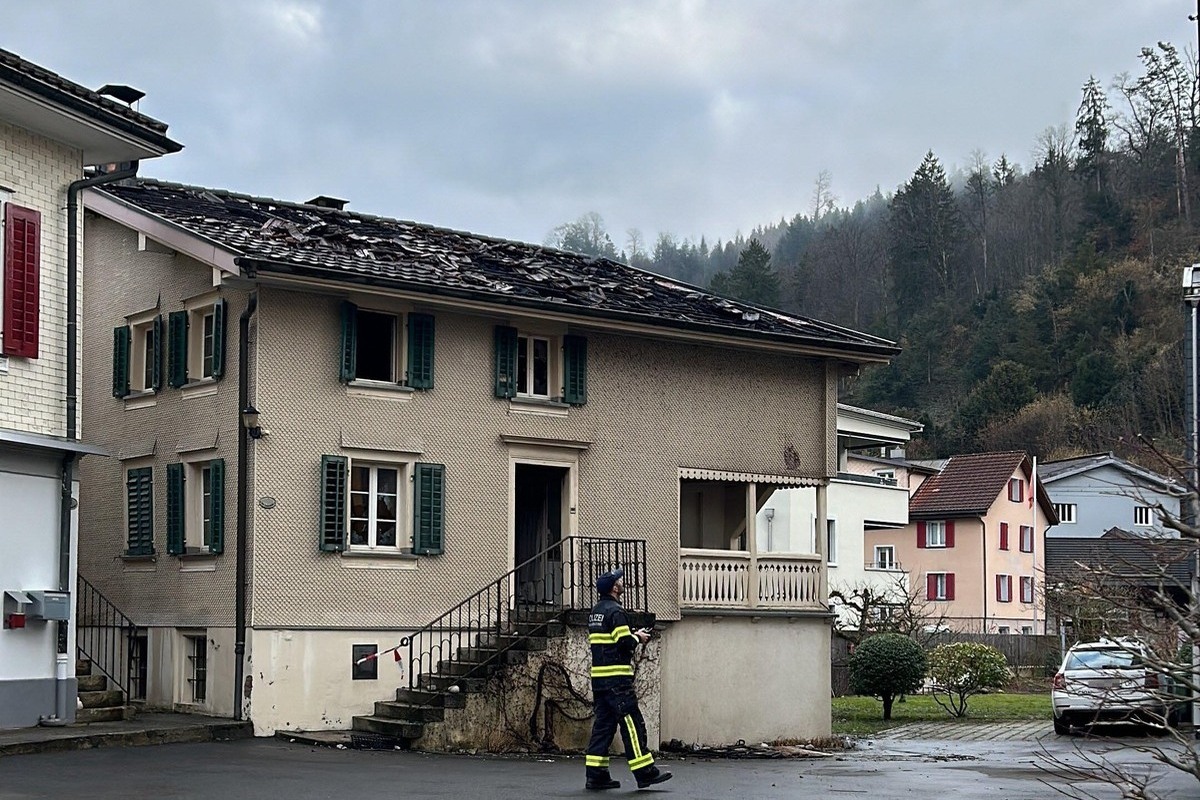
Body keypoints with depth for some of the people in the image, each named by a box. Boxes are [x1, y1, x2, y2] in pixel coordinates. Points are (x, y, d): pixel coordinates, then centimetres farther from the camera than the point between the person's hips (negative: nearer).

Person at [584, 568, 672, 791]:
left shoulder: (596, 611, 16)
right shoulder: (615, 611, -13)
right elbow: (624, 643, -18)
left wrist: (632, 636, 14)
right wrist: (637, 638, 1)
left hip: (599, 677, 9)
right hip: (616, 678, -9)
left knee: (603, 724, 9)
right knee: (632, 723, -6)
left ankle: (596, 775, 7)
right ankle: (644, 772, -5)